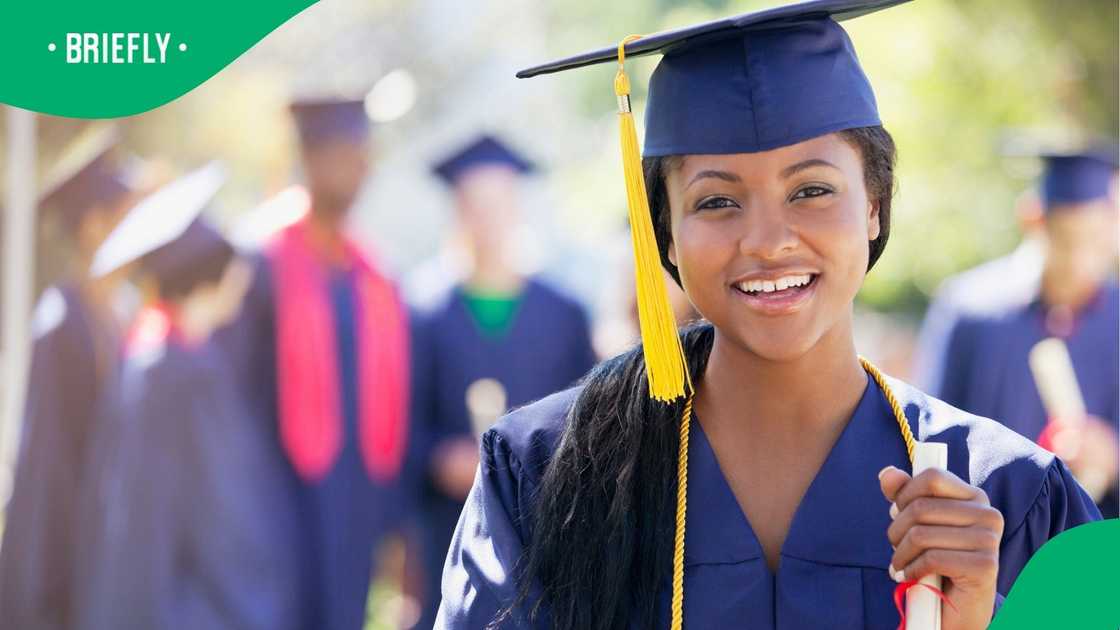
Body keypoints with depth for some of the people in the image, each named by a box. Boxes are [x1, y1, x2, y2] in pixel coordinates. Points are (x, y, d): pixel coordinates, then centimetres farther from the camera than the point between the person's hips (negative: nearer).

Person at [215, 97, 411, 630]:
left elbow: (393, 411, 13)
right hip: (287, 499, -5)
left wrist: (396, 524, 9)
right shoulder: (264, 273, -4)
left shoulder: (376, 285, 12)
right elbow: (236, 398, -6)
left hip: (359, 503, 5)